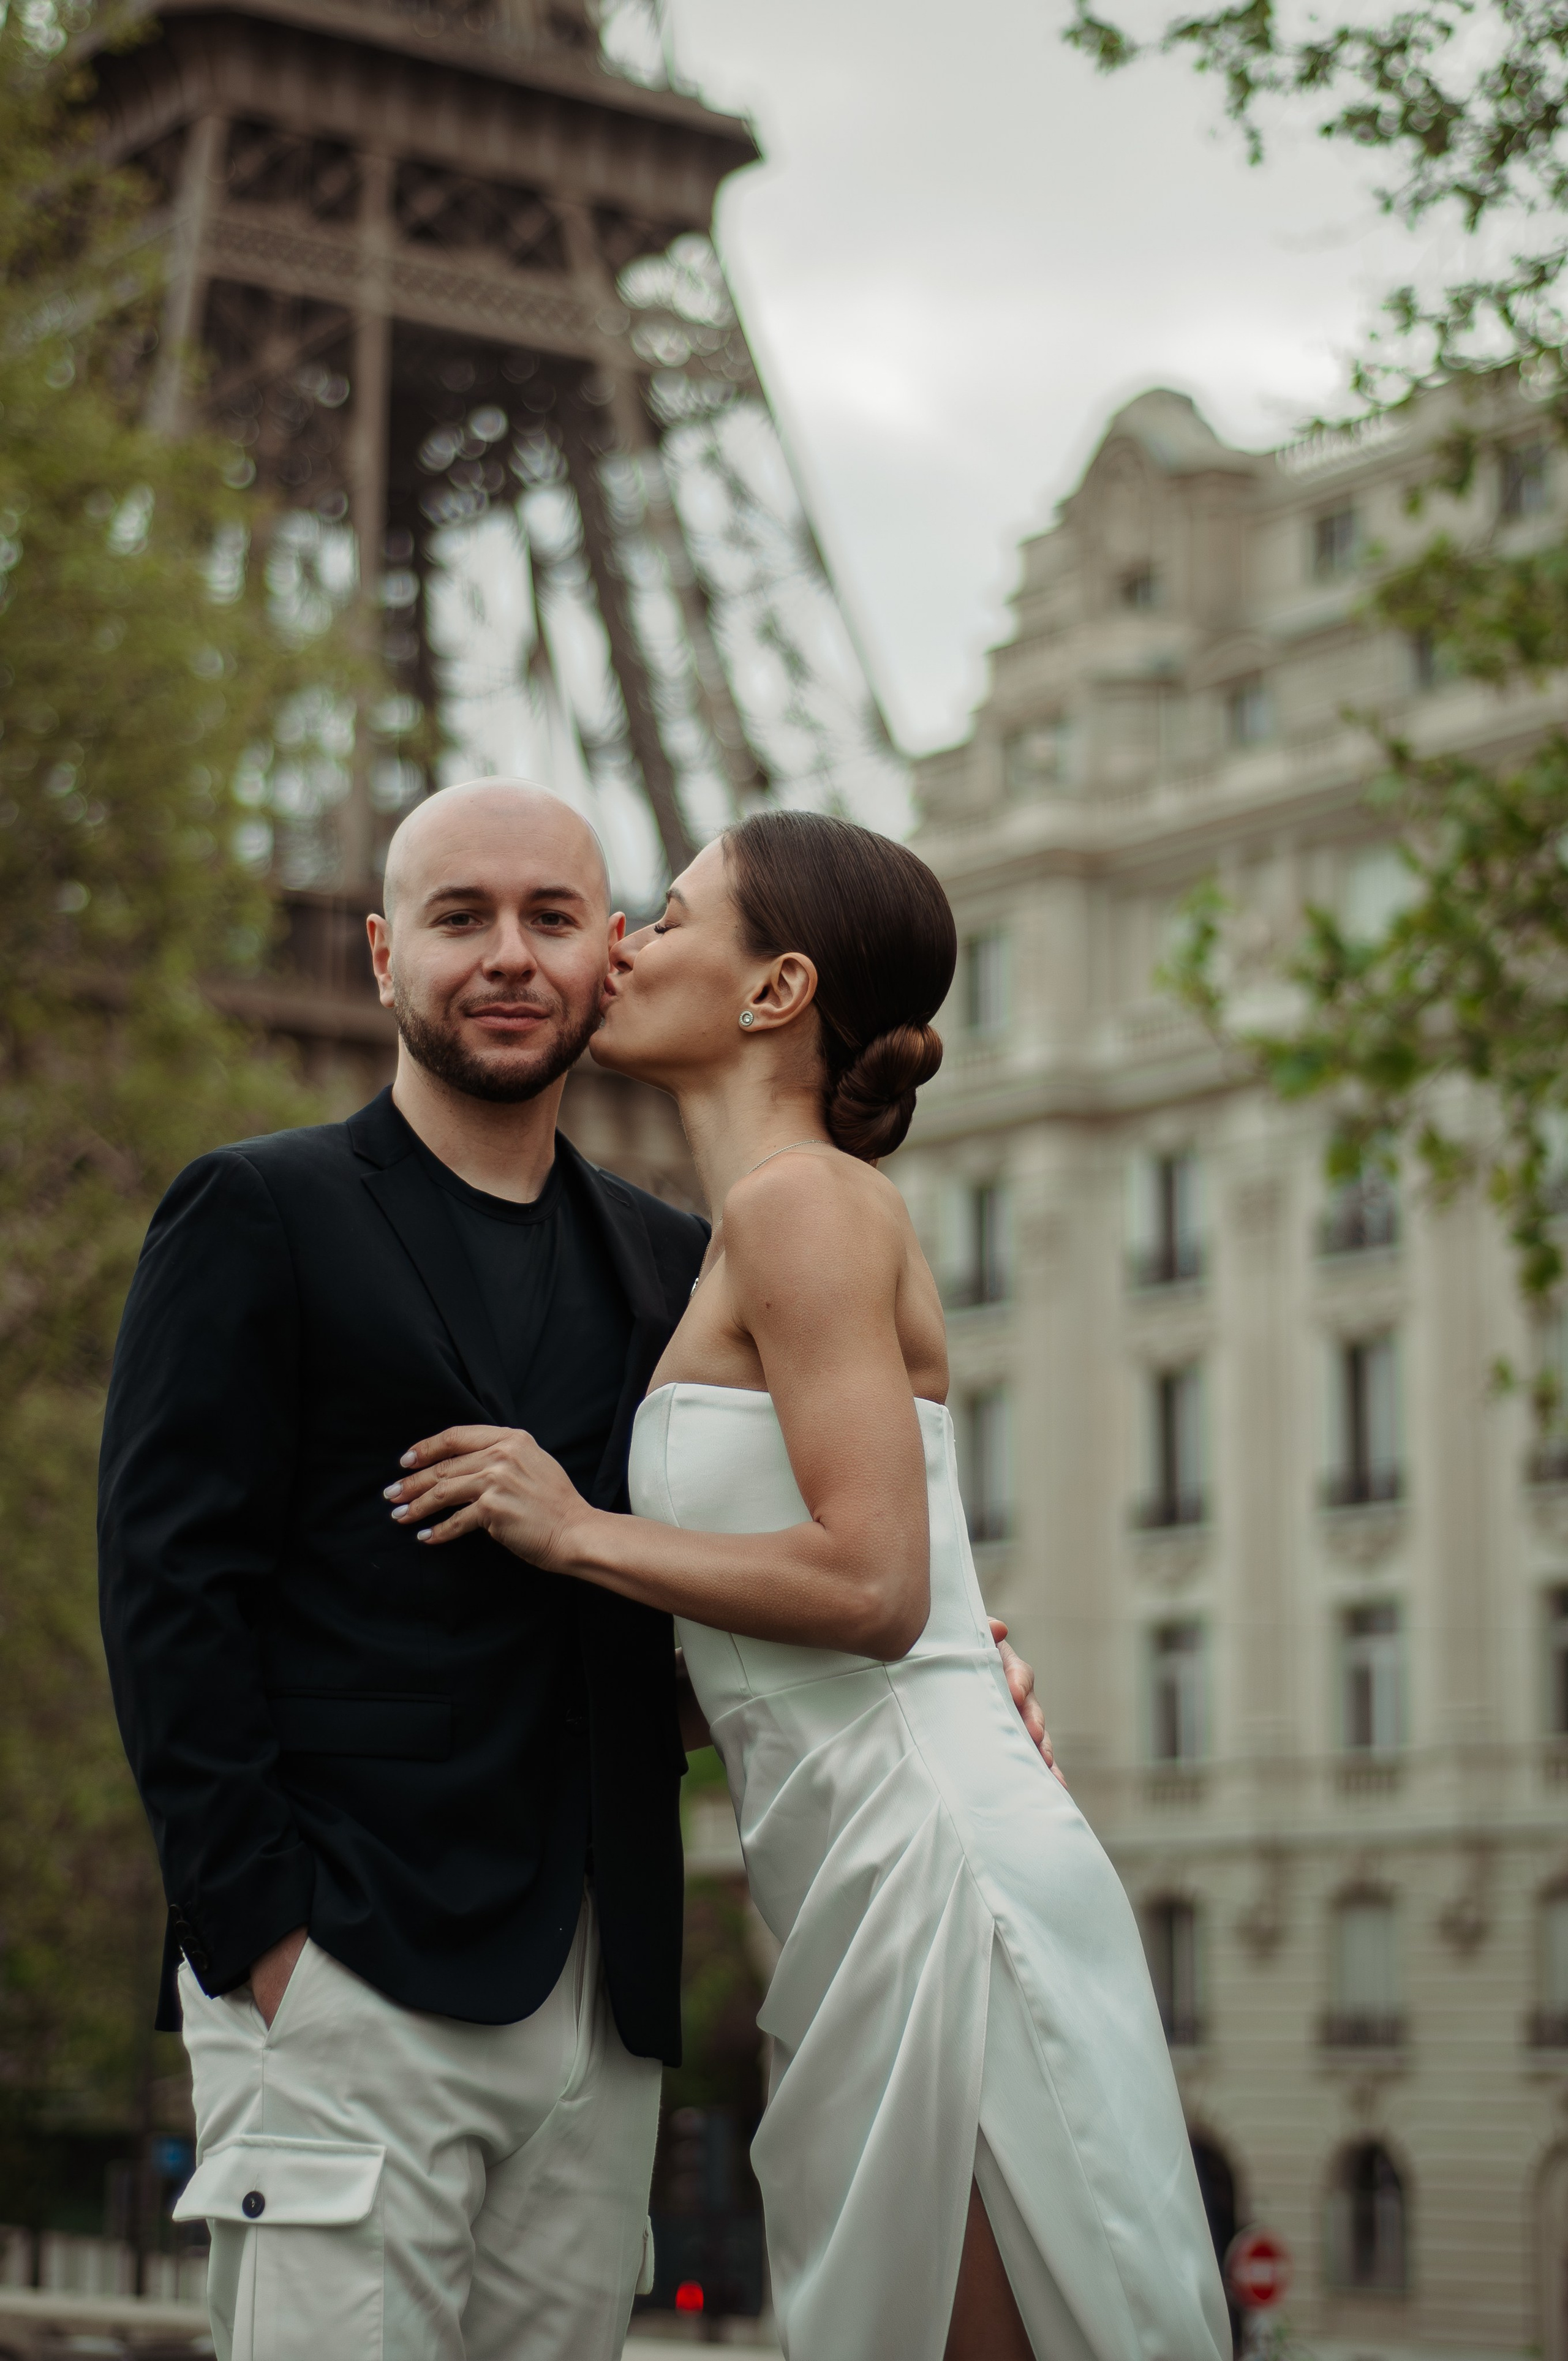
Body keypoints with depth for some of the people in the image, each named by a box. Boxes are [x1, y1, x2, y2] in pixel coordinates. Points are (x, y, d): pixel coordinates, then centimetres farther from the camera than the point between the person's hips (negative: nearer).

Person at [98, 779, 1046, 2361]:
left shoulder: (669, 1266, 18)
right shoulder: (258, 1218, 3)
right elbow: (169, 1583, -4)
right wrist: (257, 1926, -13)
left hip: (603, 2002, 5)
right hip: (347, 1989, -5)